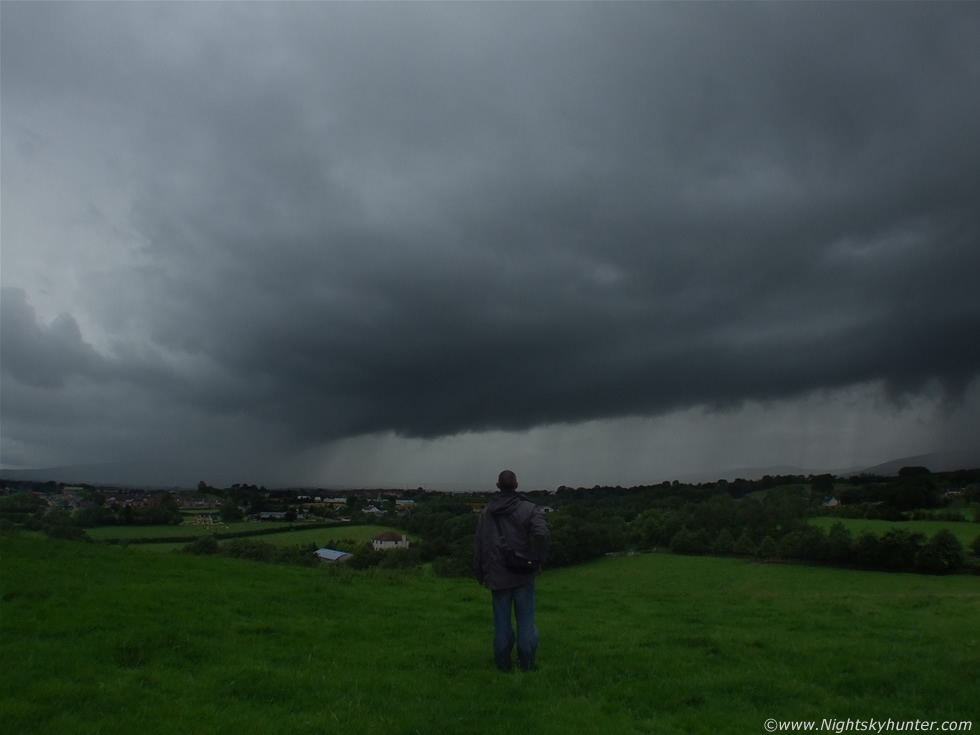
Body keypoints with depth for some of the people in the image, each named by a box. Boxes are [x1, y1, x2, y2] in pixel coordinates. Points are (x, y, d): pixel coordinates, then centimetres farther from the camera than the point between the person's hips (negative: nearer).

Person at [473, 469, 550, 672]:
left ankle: (503, 664, 15)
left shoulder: (487, 513, 5)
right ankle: (527, 664, 11)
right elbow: (541, 534, -23)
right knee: (525, 620, 6)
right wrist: (539, 559, -9)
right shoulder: (528, 509, -6)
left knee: (501, 621, 10)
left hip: (497, 575, 2)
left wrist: (480, 574, 15)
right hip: (523, 574, -2)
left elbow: (479, 546, 7)